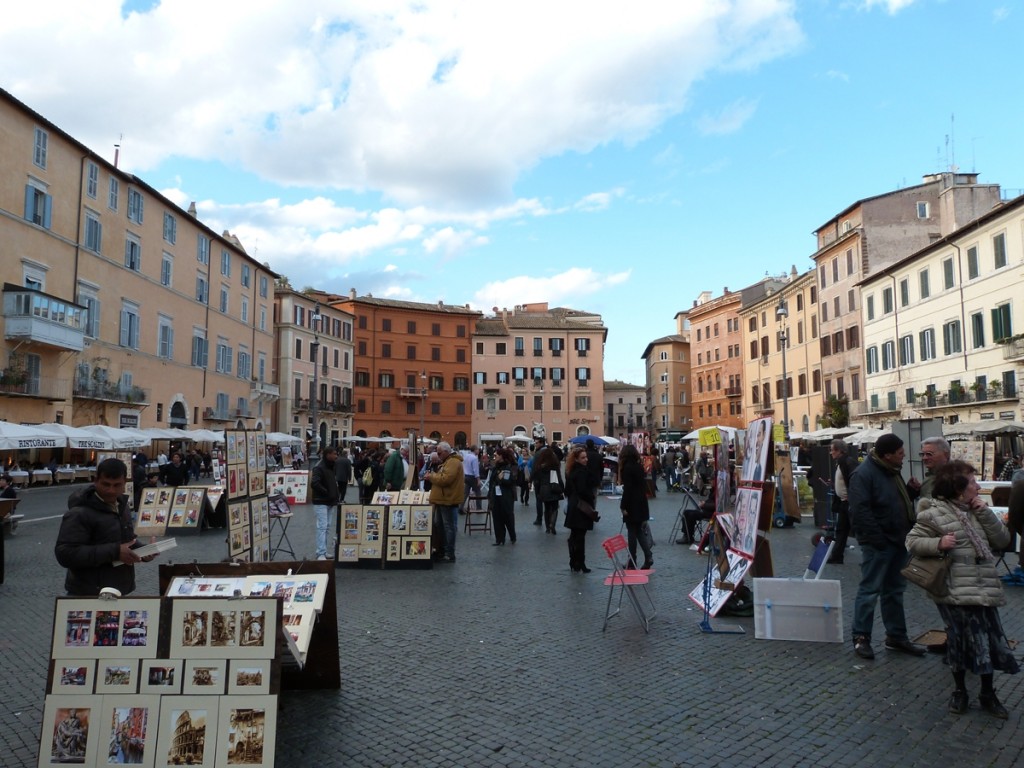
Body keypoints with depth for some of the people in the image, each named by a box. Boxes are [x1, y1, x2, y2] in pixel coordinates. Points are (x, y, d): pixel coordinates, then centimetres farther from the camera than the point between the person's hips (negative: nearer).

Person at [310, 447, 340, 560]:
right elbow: (314, 483, -28)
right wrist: (326, 492, -20)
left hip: (329, 502, 9)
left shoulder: (331, 467, 12)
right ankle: (321, 554, -10)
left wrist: (335, 495, 8)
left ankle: (323, 552, 22)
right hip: (321, 502, -9)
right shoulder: (319, 468, -17)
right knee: (322, 526, -11)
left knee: (327, 526, 13)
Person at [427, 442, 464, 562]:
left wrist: (431, 477, -13)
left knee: (449, 527, -5)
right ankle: (443, 551, 22)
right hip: (443, 499, 11)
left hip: (448, 500, -11)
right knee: (443, 526, 15)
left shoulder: (453, 462, -16)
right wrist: (433, 476, 6)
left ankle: (450, 554, -1)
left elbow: (446, 479, -25)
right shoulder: (447, 462, 19)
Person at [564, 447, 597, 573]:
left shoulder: (571, 471, 11)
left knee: (574, 536, 13)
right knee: (580, 537, -4)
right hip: (582, 508, -9)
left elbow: (568, 489, 16)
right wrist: (592, 497, -8)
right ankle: (579, 565, 0)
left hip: (573, 507, 9)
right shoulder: (582, 471, -16)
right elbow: (583, 490, -23)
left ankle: (573, 564, 20)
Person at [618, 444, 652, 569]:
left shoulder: (627, 468, -14)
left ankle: (632, 562, 6)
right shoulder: (639, 466, 8)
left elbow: (627, 489, -19)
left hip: (632, 505, -7)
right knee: (640, 531, 13)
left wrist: (623, 506, -16)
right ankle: (648, 557, 3)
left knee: (632, 532, 0)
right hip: (642, 504, 7)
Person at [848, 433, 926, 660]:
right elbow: (860, 511, -24)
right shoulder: (864, 474, -18)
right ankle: (861, 637, 7)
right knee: (870, 590, -2)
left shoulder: (892, 471, 12)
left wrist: (913, 490, 7)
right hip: (878, 544, -9)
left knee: (895, 590, 16)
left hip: (897, 541, 9)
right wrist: (877, 539, -23)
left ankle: (896, 636, 27)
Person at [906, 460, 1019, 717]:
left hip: (984, 589, 6)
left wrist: (985, 513, -4)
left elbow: (1002, 540, 6)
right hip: (955, 592, -6)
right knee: (960, 639, 2)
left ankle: (988, 694, 27)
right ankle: (960, 690, 23)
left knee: (990, 640, 9)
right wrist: (937, 543, -24)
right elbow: (912, 541, -7)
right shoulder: (933, 513, -9)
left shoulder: (976, 511, 11)